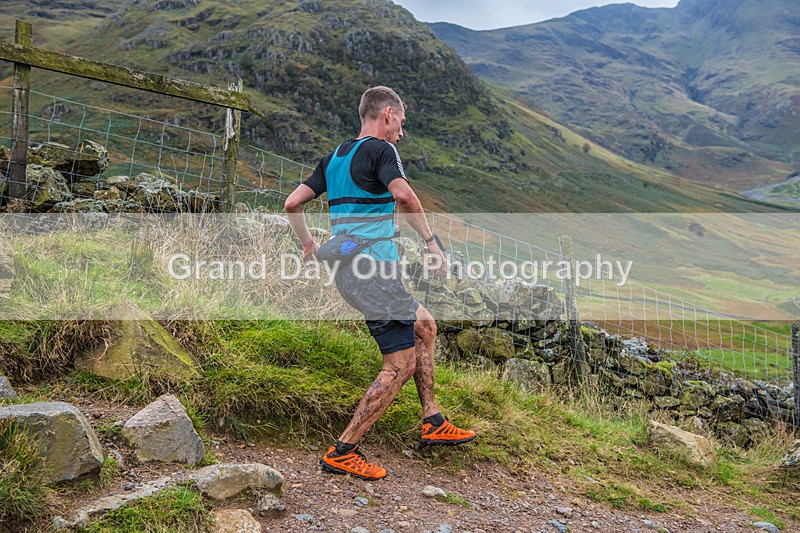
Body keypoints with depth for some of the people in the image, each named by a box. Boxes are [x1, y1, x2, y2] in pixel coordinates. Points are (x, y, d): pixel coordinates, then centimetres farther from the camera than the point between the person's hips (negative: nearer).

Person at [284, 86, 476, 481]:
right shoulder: (380, 149, -7)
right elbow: (402, 194, -26)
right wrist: (430, 239, -16)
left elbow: (292, 203, 17)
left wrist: (308, 245, 28)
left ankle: (433, 423, 25)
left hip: (346, 267, 10)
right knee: (401, 364, -4)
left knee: (424, 326, 21)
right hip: (373, 268, -10)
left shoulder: (334, 157, 17)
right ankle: (342, 452, -1)